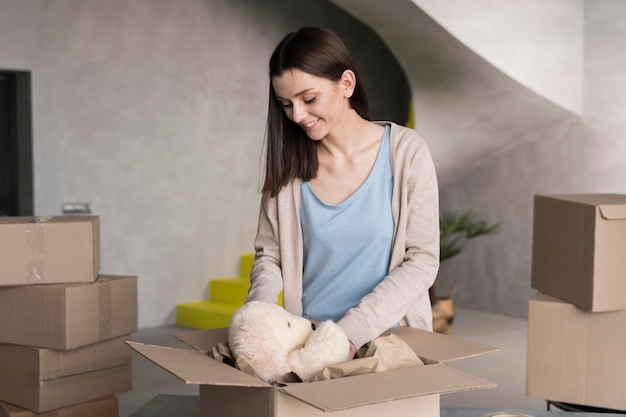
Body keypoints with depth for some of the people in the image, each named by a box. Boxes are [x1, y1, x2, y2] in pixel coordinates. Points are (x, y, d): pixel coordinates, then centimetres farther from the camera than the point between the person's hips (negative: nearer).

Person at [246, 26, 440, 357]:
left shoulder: (406, 151, -4)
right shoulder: (288, 163, 2)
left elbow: (422, 259, -5)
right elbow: (269, 255, 9)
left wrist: (353, 331, -15)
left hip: (388, 338, -1)